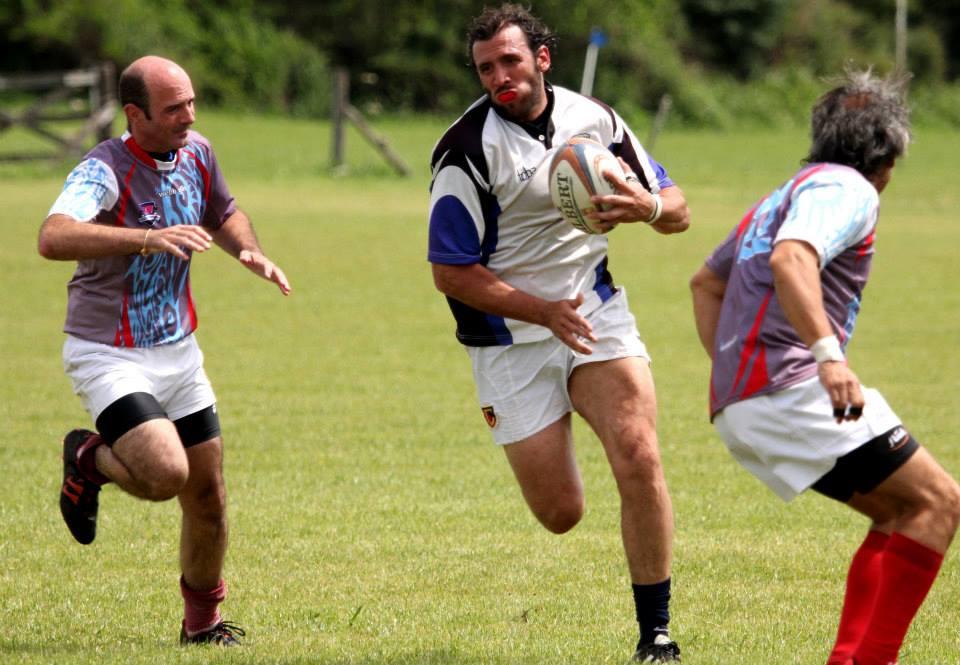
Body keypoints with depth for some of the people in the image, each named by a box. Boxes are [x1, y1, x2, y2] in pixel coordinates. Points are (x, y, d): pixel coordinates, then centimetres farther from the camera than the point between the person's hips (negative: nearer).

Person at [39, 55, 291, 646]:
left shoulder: (196, 154, 1)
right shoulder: (105, 171, -22)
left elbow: (224, 214, 23)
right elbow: (54, 238, -41)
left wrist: (251, 252, 1)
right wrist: (147, 237, -51)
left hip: (178, 350, 7)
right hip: (108, 355, -7)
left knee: (208, 496, 7)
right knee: (165, 471, -25)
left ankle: (203, 621, 28)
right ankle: (90, 460, 8)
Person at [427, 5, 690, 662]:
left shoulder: (594, 118, -2)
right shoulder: (466, 150, -15)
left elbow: (678, 212, 5)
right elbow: (451, 272, -14)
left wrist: (648, 206, -20)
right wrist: (545, 311, -21)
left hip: (595, 310, 3)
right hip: (509, 337, -3)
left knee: (638, 457, -19)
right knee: (560, 513, 0)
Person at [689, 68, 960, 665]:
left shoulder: (785, 195, 27)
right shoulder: (846, 189, -5)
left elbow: (707, 282, 37)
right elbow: (791, 259, -26)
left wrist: (729, 367, 28)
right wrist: (829, 354, -36)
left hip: (739, 405, 10)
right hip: (788, 391, -10)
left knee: (899, 511, 16)